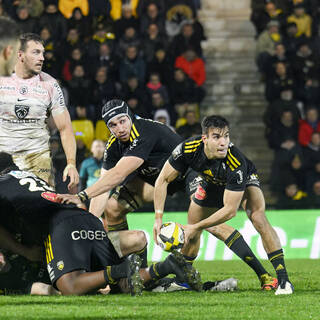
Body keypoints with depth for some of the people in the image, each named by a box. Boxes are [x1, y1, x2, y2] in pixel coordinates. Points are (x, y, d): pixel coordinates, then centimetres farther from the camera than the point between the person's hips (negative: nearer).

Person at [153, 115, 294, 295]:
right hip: (213, 183, 4)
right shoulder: (188, 149, -34)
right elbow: (163, 180, -20)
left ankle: (283, 279, -27)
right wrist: (158, 218, -27)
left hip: (244, 180, -4)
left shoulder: (236, 163, -42)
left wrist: (196, 227, -34)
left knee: (258, 218, -29)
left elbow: (230, 210, -37)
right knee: (190, 232, 6)